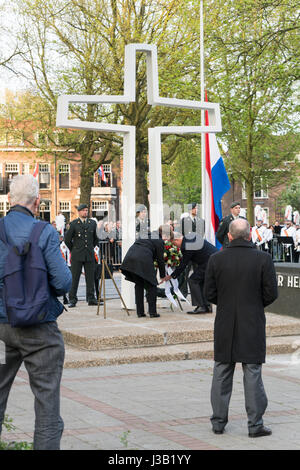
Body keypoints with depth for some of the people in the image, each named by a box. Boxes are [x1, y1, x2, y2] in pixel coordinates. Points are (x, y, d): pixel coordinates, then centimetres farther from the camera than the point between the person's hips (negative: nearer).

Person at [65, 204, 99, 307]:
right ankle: (72, 300, 0)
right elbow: (67, 239, 4)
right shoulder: (73, 224, 0)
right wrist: (73, 250, 8)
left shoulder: (93, 223, 10)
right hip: (77, 256, -3)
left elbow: (96, 238, 23)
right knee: (74, 278, -3)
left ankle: (91, 299, 10)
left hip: (89, 255, 3)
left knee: (90, 278, 3)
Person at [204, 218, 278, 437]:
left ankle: (218, 421, 17)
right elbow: (271, 293, -7)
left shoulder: (216, 259, -4)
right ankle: (255, 424, 5)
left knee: (222, 373, 12)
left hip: (225, 326, 2)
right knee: (253, 373, 3)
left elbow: (209, 293, -1)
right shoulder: (263, 259, -9)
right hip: (253, 325, -2)